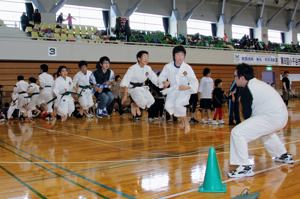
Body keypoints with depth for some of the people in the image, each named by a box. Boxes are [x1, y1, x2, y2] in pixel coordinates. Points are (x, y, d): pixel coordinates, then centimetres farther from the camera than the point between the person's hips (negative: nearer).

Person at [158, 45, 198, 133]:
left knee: (178, 104, -29)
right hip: (173, 90, 3)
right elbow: (161, 77, 4)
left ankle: (186, 122, -3)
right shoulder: (168, 67, -7)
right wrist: (164, 82, -19)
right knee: (168, 106, -18)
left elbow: (194, 82, -9)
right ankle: (181, 119, 12)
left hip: (184, 91, -3)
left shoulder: (187, 68, -12)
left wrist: (187, 87, -27)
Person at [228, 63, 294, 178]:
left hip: (271, 117, -10)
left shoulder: (246, 90, -10)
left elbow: (247, 113, -6)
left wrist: (247, 125, 13)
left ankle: (245, 167, -12)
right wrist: (249, 126, 22)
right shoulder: (258, 84, 19)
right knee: (264, 131, 41)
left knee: (237, 132, -15)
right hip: (282, 116, 10)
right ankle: (283, 156, 53)